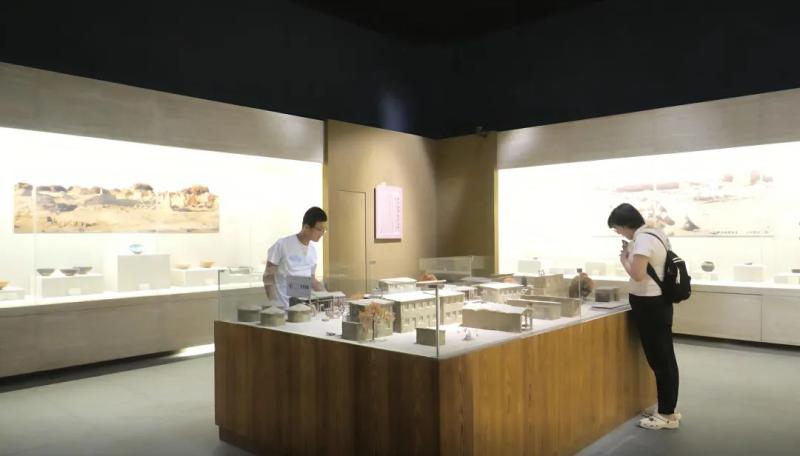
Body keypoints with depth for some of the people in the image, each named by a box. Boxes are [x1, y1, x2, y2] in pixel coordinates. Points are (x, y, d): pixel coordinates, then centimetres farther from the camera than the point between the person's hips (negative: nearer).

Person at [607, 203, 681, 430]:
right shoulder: (653, 233, 12)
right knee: (663, 357, 16)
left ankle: (667, 415, 8)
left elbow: (637, 274, -26)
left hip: (650, 304, -10)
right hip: (657, 302, 10)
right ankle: (667, 409, 27)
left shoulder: (642, 239, -20)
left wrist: (624, 258, -10)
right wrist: (631, 253, 9)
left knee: (659, 359, -2)